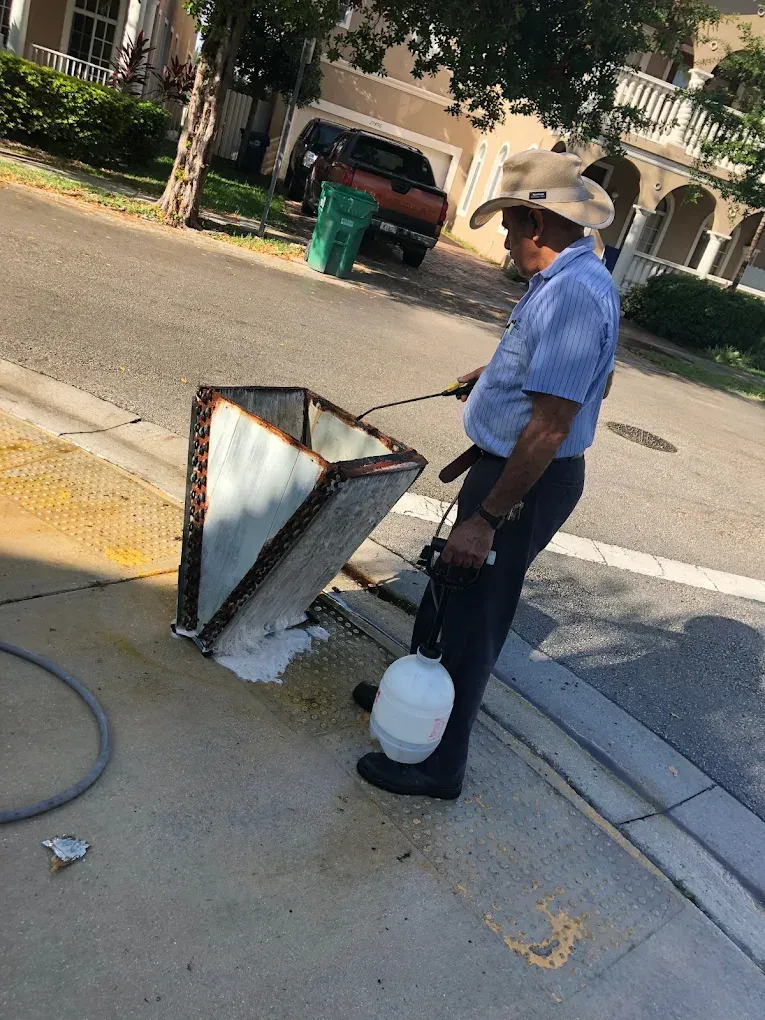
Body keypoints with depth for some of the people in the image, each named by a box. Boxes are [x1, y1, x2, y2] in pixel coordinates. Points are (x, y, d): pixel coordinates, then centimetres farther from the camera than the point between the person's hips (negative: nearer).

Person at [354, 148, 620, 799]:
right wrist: (504, 374, 24)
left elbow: (550, 428, -29)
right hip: (508, 466, 10)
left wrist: (486, 517, -26)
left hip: (528, 481, -10)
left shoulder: (572, 294, -25)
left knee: (472, 616, 2)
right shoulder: (578, 278, 9)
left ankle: (439, 764, 19)